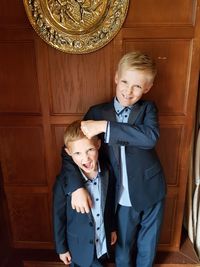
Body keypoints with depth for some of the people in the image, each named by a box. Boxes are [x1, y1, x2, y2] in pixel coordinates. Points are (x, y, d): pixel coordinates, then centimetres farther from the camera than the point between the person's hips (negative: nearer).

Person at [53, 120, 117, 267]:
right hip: (80, 246, -3)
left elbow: (110, 204, 0)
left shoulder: (108, 173, -16)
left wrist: (112, 228, 10)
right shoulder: (64, 182, -26)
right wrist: (61, 248, -4)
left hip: (102, 242, 4)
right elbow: (59, 217, -13)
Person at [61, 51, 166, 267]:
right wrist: (76, 187, -22)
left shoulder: (148, 108, -7)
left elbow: (150, 137, -29)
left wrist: (105, 126, -32)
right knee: (123, 246, 24)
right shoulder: (98, 112, -7)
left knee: (148, 248, 24)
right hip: (122, 198, 0)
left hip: (151, 193, 1)